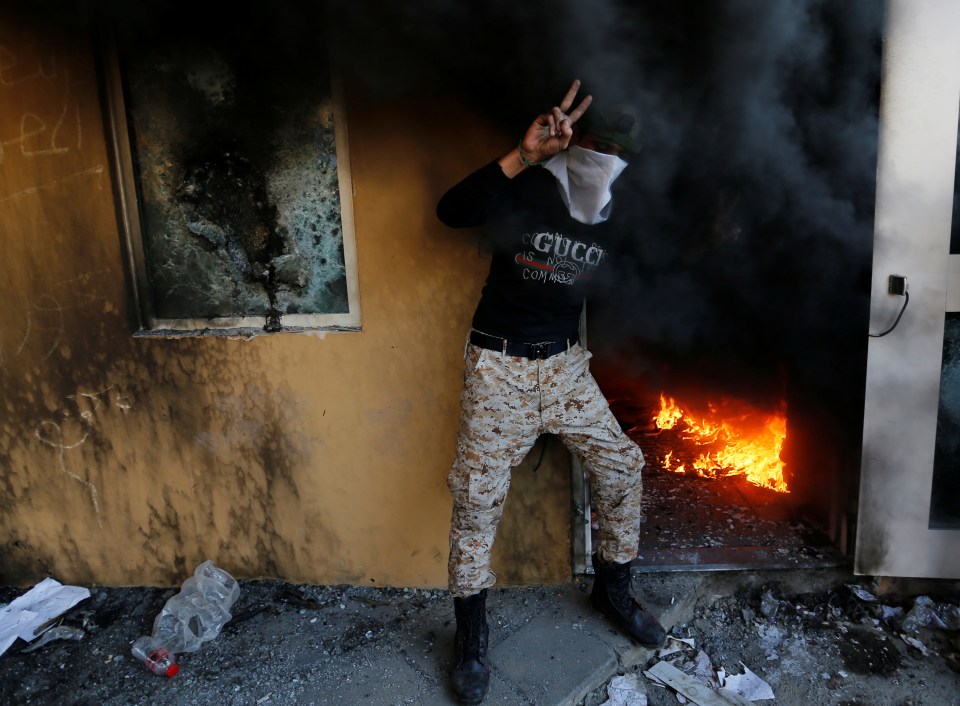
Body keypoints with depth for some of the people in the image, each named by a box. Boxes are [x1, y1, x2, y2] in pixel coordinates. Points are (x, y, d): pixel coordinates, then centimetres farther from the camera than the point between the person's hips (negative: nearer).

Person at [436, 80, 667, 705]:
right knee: (478, 495, -2)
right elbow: (450, 211, -29)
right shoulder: (525, 191, -13)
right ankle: (472, 633, 18)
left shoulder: (614, 217, 2)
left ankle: (613, 589, 29)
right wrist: (523, 155, -36)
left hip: (566, 364, 5)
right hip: (500, 365, -5)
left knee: (622, 465, 5)